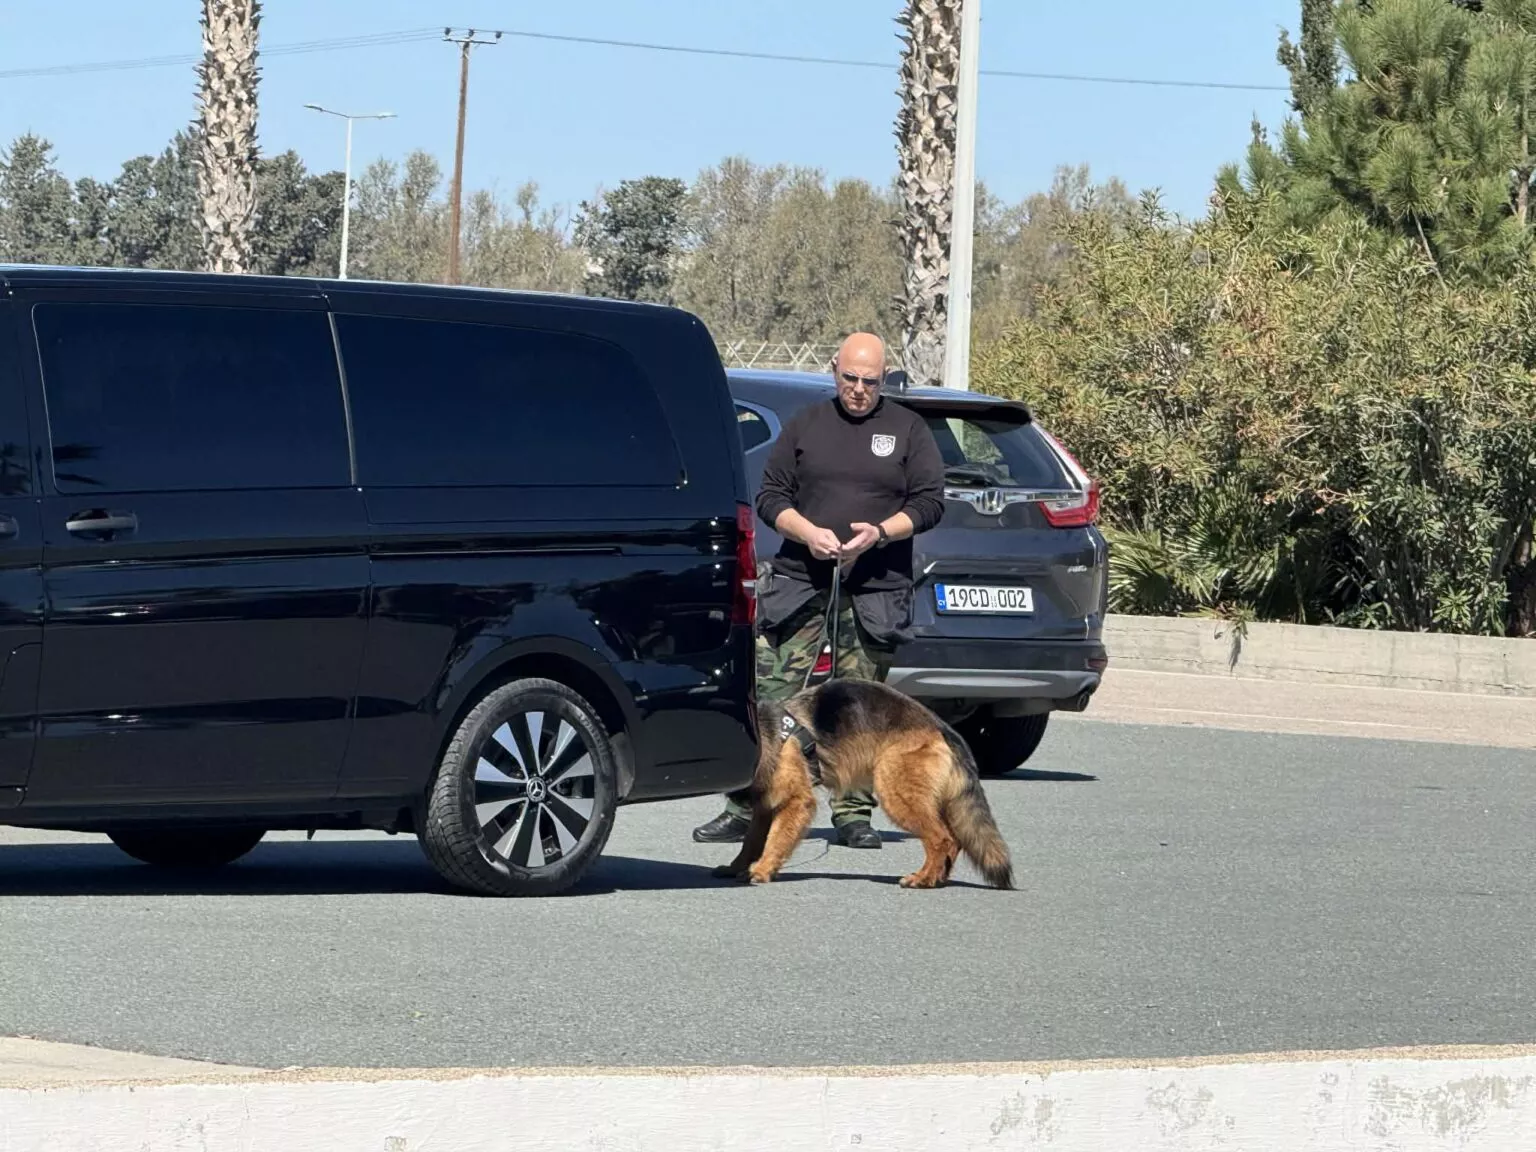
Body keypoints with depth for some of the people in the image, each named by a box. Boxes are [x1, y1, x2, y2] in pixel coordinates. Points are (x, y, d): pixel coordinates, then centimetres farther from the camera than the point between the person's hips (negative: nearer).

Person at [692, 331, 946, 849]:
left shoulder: (908, 429, 9)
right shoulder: (805, 425, 12)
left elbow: (929, 502, 5)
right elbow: (770, 496, 10)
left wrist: (881, 532, -12)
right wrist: (808, 533, -9)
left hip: (875, 592, 0)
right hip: (799, 582, 0)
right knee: (770, 698, -5)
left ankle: (853, 812, 10)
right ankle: (745, 809, -3)